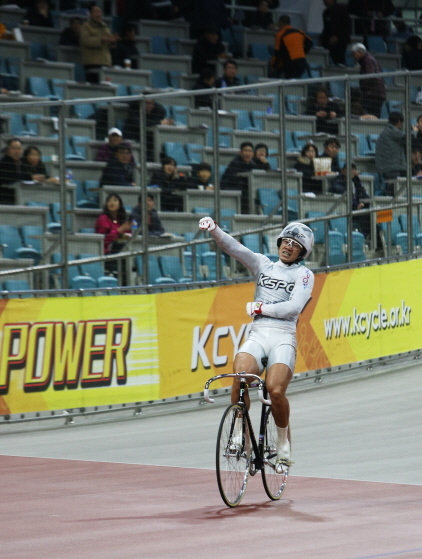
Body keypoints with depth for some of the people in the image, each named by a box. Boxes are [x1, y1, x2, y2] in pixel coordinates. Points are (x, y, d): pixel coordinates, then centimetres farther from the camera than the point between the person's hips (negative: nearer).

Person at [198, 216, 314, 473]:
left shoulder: (304, 275, 9)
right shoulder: (263, 264, 17)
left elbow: (294, 307, -5)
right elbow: (235, 248, 1)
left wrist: (263, 308, -10)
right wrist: (214, 230, -15)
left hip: (283, 338, -2)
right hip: (257, 335, 2)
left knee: (275, 390, -24)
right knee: (239, 378, -28)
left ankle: (284, 443, 0)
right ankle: (239, 436, -14)